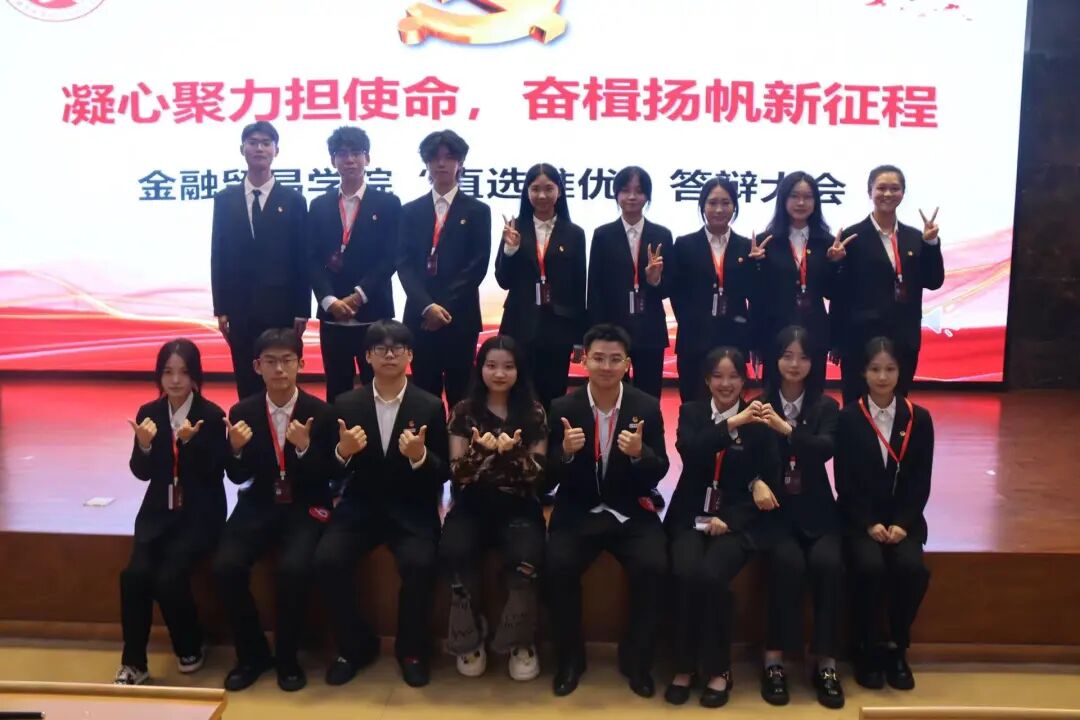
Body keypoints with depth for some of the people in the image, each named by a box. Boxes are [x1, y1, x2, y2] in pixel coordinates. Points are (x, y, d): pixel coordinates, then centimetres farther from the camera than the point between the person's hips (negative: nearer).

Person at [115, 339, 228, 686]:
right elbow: (142, 472, 3)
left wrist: (190, 441, -28)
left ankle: (191, 648, 7)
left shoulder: (211, 415, -9)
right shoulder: (148, 413, 3)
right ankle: (133, 662, -2)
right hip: (159, 511, 4)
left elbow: (212, 473, -13)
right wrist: (145, 445, -17)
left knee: (169, 576, -22)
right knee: (134, 574, -19)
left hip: (200, 512, -4)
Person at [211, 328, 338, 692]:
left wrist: (304, 448, -26)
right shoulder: (242, 412, 0)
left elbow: (326, 477, -8)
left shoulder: (321, 413, -8)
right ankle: (252, 653, 6)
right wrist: (236, 450, -19)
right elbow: (238, 477, 3)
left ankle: (287, 657, -2)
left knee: (293, 568, -29)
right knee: (226, 567, -19)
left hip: (305, 508, -3)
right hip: (259, 506, 3)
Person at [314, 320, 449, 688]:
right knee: (327, 560, -22)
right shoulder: (346, 403, 2)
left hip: (411, 511, -2)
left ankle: (411, 649, 1)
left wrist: (420, 457, -24)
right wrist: (342, 452, -19)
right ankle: (355, 645, 4)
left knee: (420, 564, -28)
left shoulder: (430, 406, -2)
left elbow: (442, 475, -2)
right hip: (360, 507, 2)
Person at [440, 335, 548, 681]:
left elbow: (538, 473, -2)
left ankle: (520, 641, -4)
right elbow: (456, 472, -2)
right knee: (454, 551, -30)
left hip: (518, 506, 0)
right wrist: (481, 449, -22)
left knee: (526, 557, -31)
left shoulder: (534, 412, 3)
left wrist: (513, 451, -23)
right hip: (472, 504, 1)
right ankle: (469, 638, -6)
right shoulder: (465, 411, 4)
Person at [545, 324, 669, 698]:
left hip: (631, 513, 0)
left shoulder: (647, 407, -2)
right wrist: (565, 451, -24)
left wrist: (639, 454, -24)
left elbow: (659, 473, -2)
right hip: (578, 512, 0)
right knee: (558, 567, -26)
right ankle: (570, 658, 1)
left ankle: (636, 659, 1)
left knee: (653, 567, -25)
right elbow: (549, 476, -3)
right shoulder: (563, 408, -3)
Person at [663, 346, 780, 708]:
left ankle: (717, 670, -8)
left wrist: (729, 519, -11)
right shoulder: (691, 412, 7)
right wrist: (732, 423, -24)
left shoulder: (759, 421, 4)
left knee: (711, 575, -28)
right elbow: (690, 452, -14)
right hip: (691, 516, 1)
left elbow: (770, 482, 1)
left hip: (735, 521, -1)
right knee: (686, 574, -28)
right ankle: (684, 667, -8)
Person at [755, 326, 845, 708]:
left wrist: (786, 429, -29)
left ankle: (825, 662, -13)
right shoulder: (760, 405, 3)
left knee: (828, 562, -26)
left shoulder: (826, 406, 6)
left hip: (815, 509, 2)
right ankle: (774, 659, -17)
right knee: (789, 563, -28)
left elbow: (826, 449, -14)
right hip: (774, 507, -1)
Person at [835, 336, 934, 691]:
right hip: (860, 517, -1)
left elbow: (921, 482, 1)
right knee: (870, 567, -29)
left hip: (904, 517, 2)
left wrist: (901, 524, -11)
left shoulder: (919, 418, 3)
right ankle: (866, 650, -6)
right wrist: (869, 524, -14)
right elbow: (844, 481, -4)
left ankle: (896, 648, -2)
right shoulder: (848, 418, -2)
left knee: (912, 568, -26)